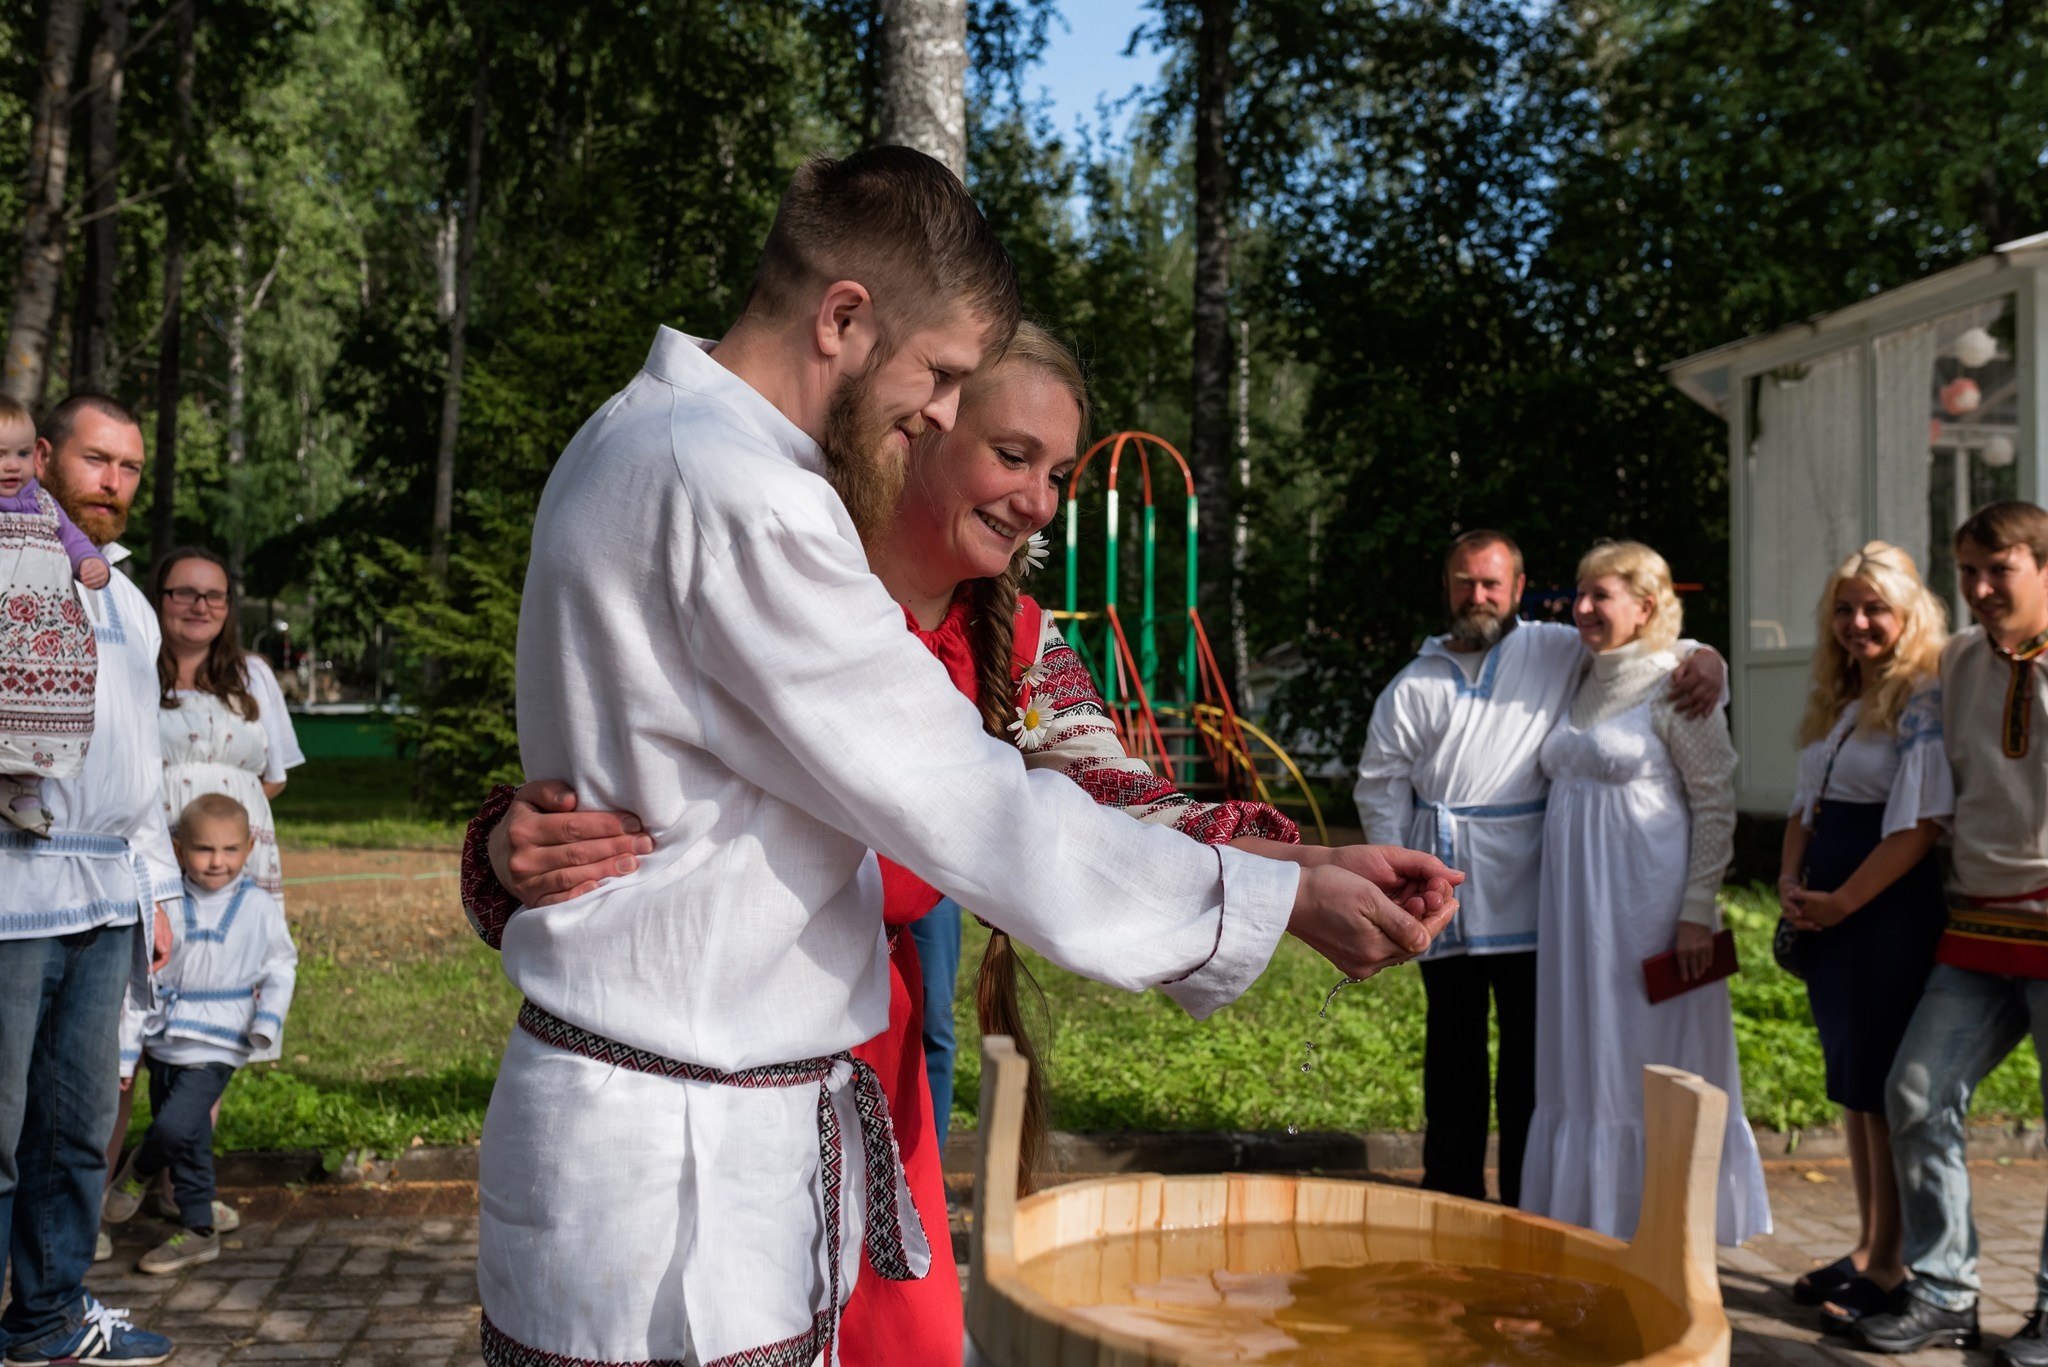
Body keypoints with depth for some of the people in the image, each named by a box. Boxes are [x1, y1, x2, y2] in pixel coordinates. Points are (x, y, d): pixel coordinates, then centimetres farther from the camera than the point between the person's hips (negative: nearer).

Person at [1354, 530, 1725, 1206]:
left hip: (1529, 895, -1)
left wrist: (1706, 660, -14)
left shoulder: (1556, 651, 6)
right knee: (1453, 1047, 10)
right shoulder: (1414, 685, 9)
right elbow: (1381, 785, 11)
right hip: (1446, 897, 2)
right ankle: (1452, 1192, 19)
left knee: (1531, 1047, 2)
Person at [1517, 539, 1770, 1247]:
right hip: (1579, 909, 7)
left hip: (1649, 905, -7)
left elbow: (1716, 802, -10)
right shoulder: (1584, 684, 12)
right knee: (1582, 1067, 11)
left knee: (1654, 1066, 0)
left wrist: (1697, 910, -16)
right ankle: (1593, 1222, 21)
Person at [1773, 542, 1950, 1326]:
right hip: (1829, 911, 8)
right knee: (1851, 1082, 13)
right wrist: (1791, 883, 2)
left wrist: (1842, 900, -15)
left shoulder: (1924, 700, -11)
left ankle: (1888, 1263, 9)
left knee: (1884, 1085, -2)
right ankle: (1866, 1248, 23)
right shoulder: (1836, 701, 15)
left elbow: (1921, 822, -18)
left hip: (1891, 909, -8)